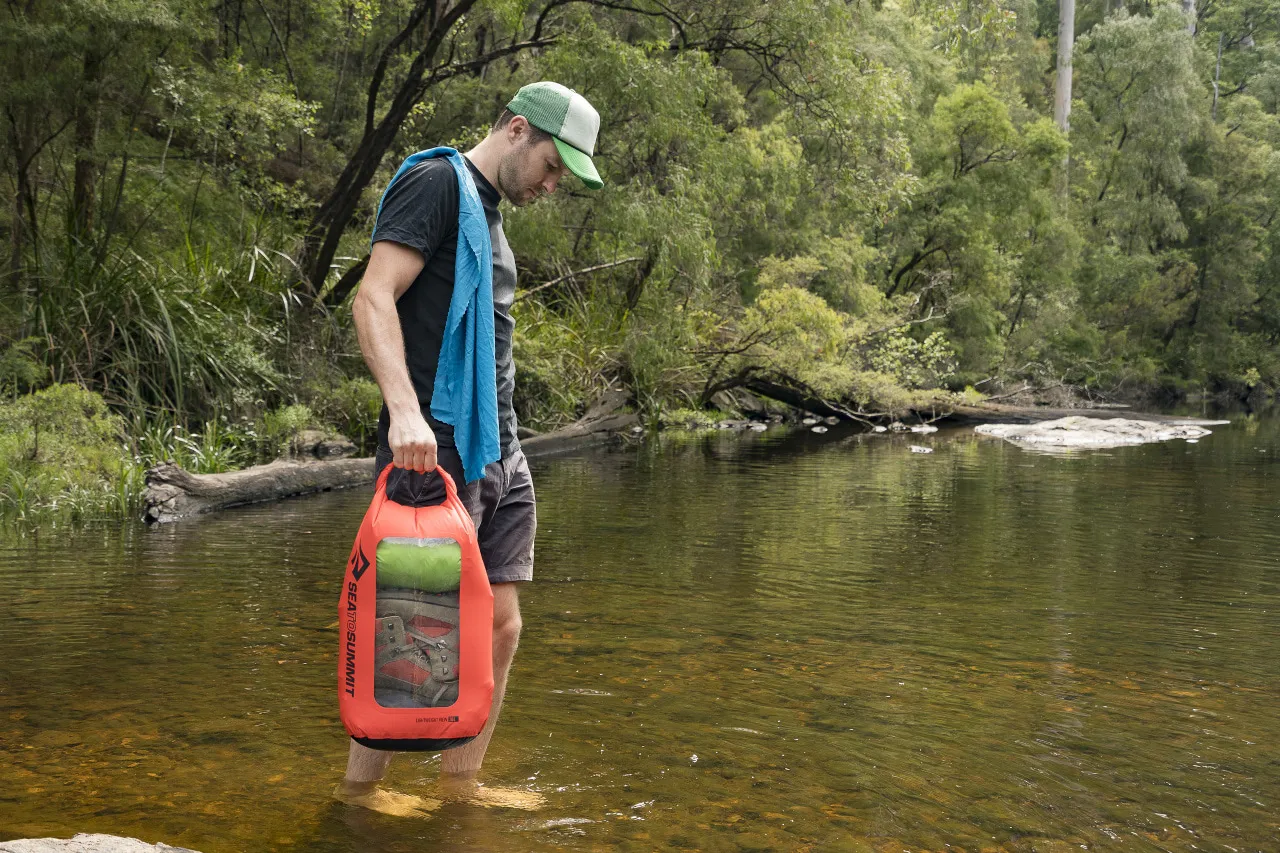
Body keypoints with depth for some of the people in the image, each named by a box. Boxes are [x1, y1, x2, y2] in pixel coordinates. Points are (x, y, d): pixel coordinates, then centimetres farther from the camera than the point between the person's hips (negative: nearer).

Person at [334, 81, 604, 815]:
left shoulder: (490, 215, 22)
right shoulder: (437, 184, -6)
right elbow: (374, 299, -17)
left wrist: (503, 440, 19)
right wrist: (405, 407, -29)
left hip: (501, 452, 9)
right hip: (437, 448, -9)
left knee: (500, 626, 8)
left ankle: (461, 781, 19)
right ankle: (361, 786, 11)